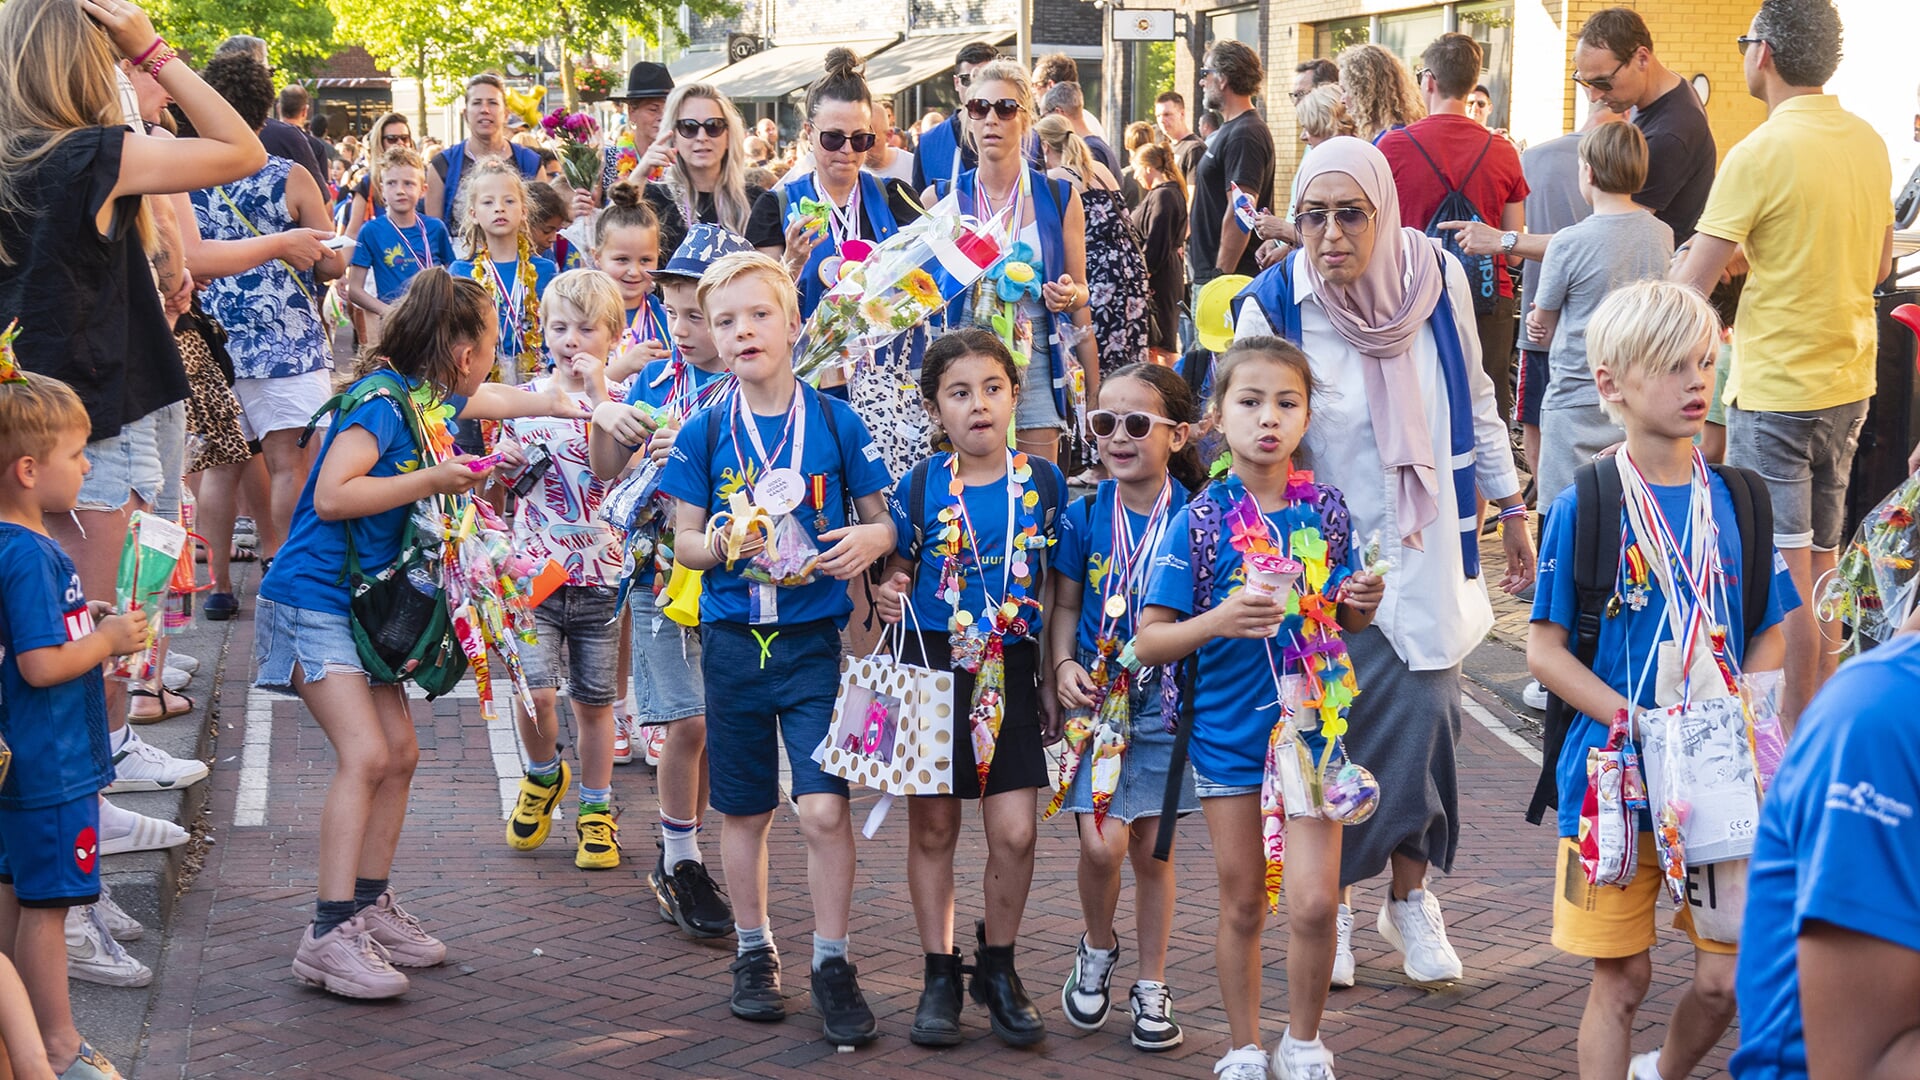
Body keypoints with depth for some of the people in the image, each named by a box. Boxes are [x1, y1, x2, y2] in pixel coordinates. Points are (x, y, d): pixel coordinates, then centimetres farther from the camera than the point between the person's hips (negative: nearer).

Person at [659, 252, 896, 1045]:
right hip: (733, 642, 2)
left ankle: (833, 964, 5)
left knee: (823, 808, -10)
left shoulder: (836, 423, -1)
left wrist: (869, 540, -19)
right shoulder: (704, 433, 2)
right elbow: (684, 541, 4)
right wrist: (719, 545, -18)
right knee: (744, 809, 12)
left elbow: (881, 519, 4)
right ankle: (754, 951, 29)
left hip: (815, 642, -2)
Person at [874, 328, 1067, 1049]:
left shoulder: (1043, 482, 1)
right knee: (933, 828, 5)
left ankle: (999, 968, 17)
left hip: (1011, 672, 0)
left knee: (1014, 832, -4)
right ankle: (939, 976, 19)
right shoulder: (919, 486, -1)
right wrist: (888, 595, -13)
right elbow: (896, 569, 9)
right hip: (933, 670, 0)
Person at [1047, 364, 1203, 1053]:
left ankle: (1152, 988, 22)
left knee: (1152, 847, 8)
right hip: (1095, 697, 0)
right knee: (1101, 843, -10)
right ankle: (1098, 949, 20)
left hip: (1166, 701, 0)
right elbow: (1066, 605, 8)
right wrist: (1064, 667, -7)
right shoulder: (1084, 517, -1)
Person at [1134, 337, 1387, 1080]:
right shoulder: (1200, 521, -8)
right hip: (1227, 731, -1)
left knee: (1313, 901, -6)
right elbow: (1148, 643, -9)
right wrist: (1218, 621, -26)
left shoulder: (1325, 511, -1)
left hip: (1312, 724, 1)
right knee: (1243, 905, 9)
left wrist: (1362, 604, -10)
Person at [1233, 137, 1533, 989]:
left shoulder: (1438, 278, -6)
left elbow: (1474, 401, 9)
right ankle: (1331, 905, 21)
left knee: (1423, 717, -2)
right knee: (1332, 730, 0)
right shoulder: (1273, 306, -14)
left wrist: (1510, 510, 15)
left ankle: (1410, 899, 19)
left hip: (1424, 550, 2)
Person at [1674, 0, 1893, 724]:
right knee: (1820, 564, 15)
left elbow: (1688, 291, -17)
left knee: (1782, 579, -2)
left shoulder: (1760, 154, -17)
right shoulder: (1869, 143, 6)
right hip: (1849, 385, 8)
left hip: (1775, 392, -8)